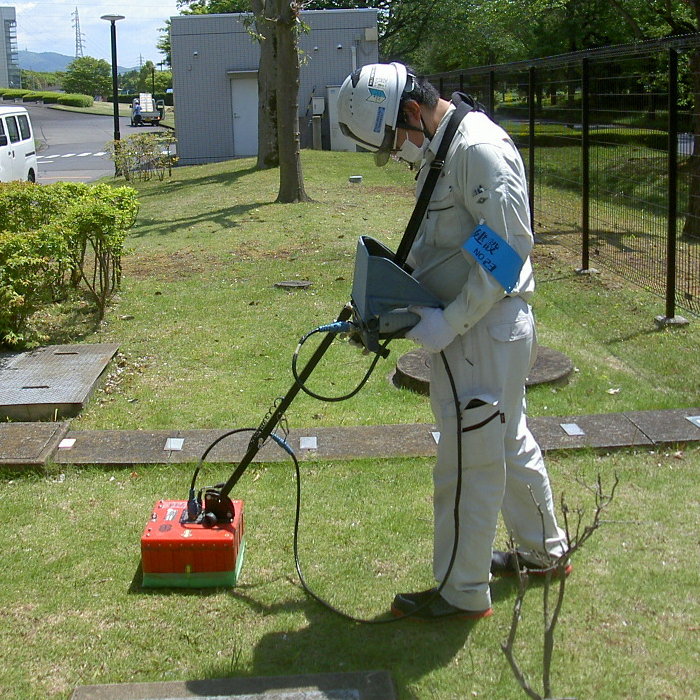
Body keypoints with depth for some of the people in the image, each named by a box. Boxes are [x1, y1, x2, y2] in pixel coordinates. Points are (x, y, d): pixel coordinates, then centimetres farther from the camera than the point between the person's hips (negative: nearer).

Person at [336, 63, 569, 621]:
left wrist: (450, 323, -23)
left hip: (486, 332, -10)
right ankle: (543, 549, 40)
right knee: (508, 442, 22)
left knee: (469, 461, 1)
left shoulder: (480, 148, -20)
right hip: (464, 327, 10)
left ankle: (463, 592, 15)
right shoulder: (439, 149, 12)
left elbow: (509, 247, -25)